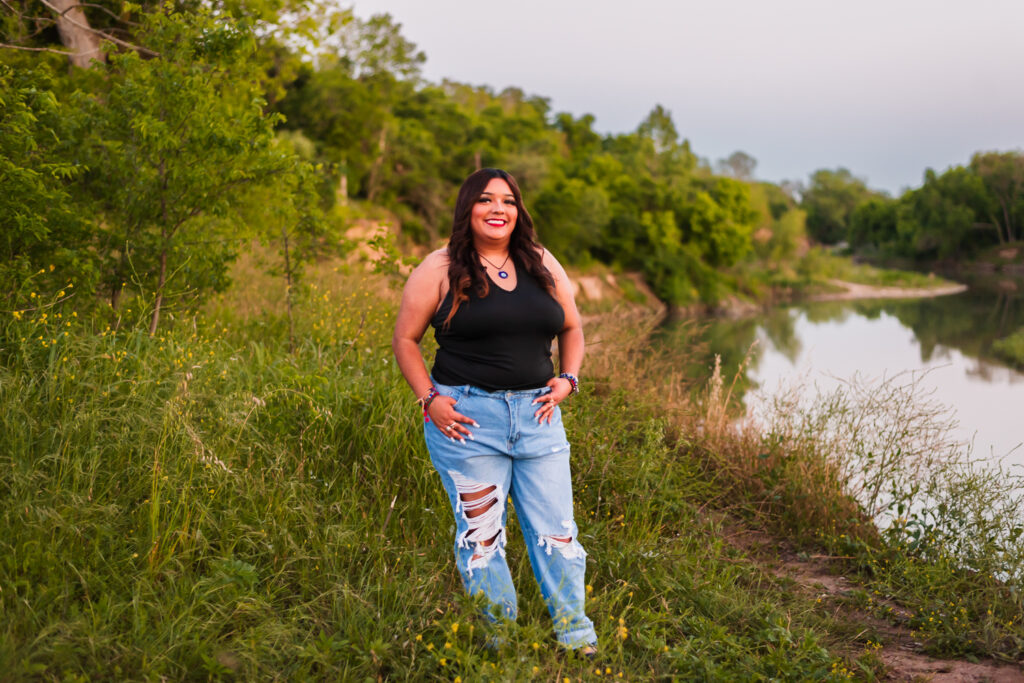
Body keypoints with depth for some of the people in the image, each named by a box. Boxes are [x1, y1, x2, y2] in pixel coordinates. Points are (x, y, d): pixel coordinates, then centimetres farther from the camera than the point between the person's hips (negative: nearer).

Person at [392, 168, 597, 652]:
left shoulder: (542, 265, 10)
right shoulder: (441, 269, -2)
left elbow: (572, 329, 20)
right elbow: (405, 339, 2)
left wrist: (568, 379, 4)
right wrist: (429, 398, -9)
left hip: (537, 414, 3)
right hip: (467, 419, -3)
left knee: (555, 529, 5)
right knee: (481, 535, 3)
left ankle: (577, 638, 17)